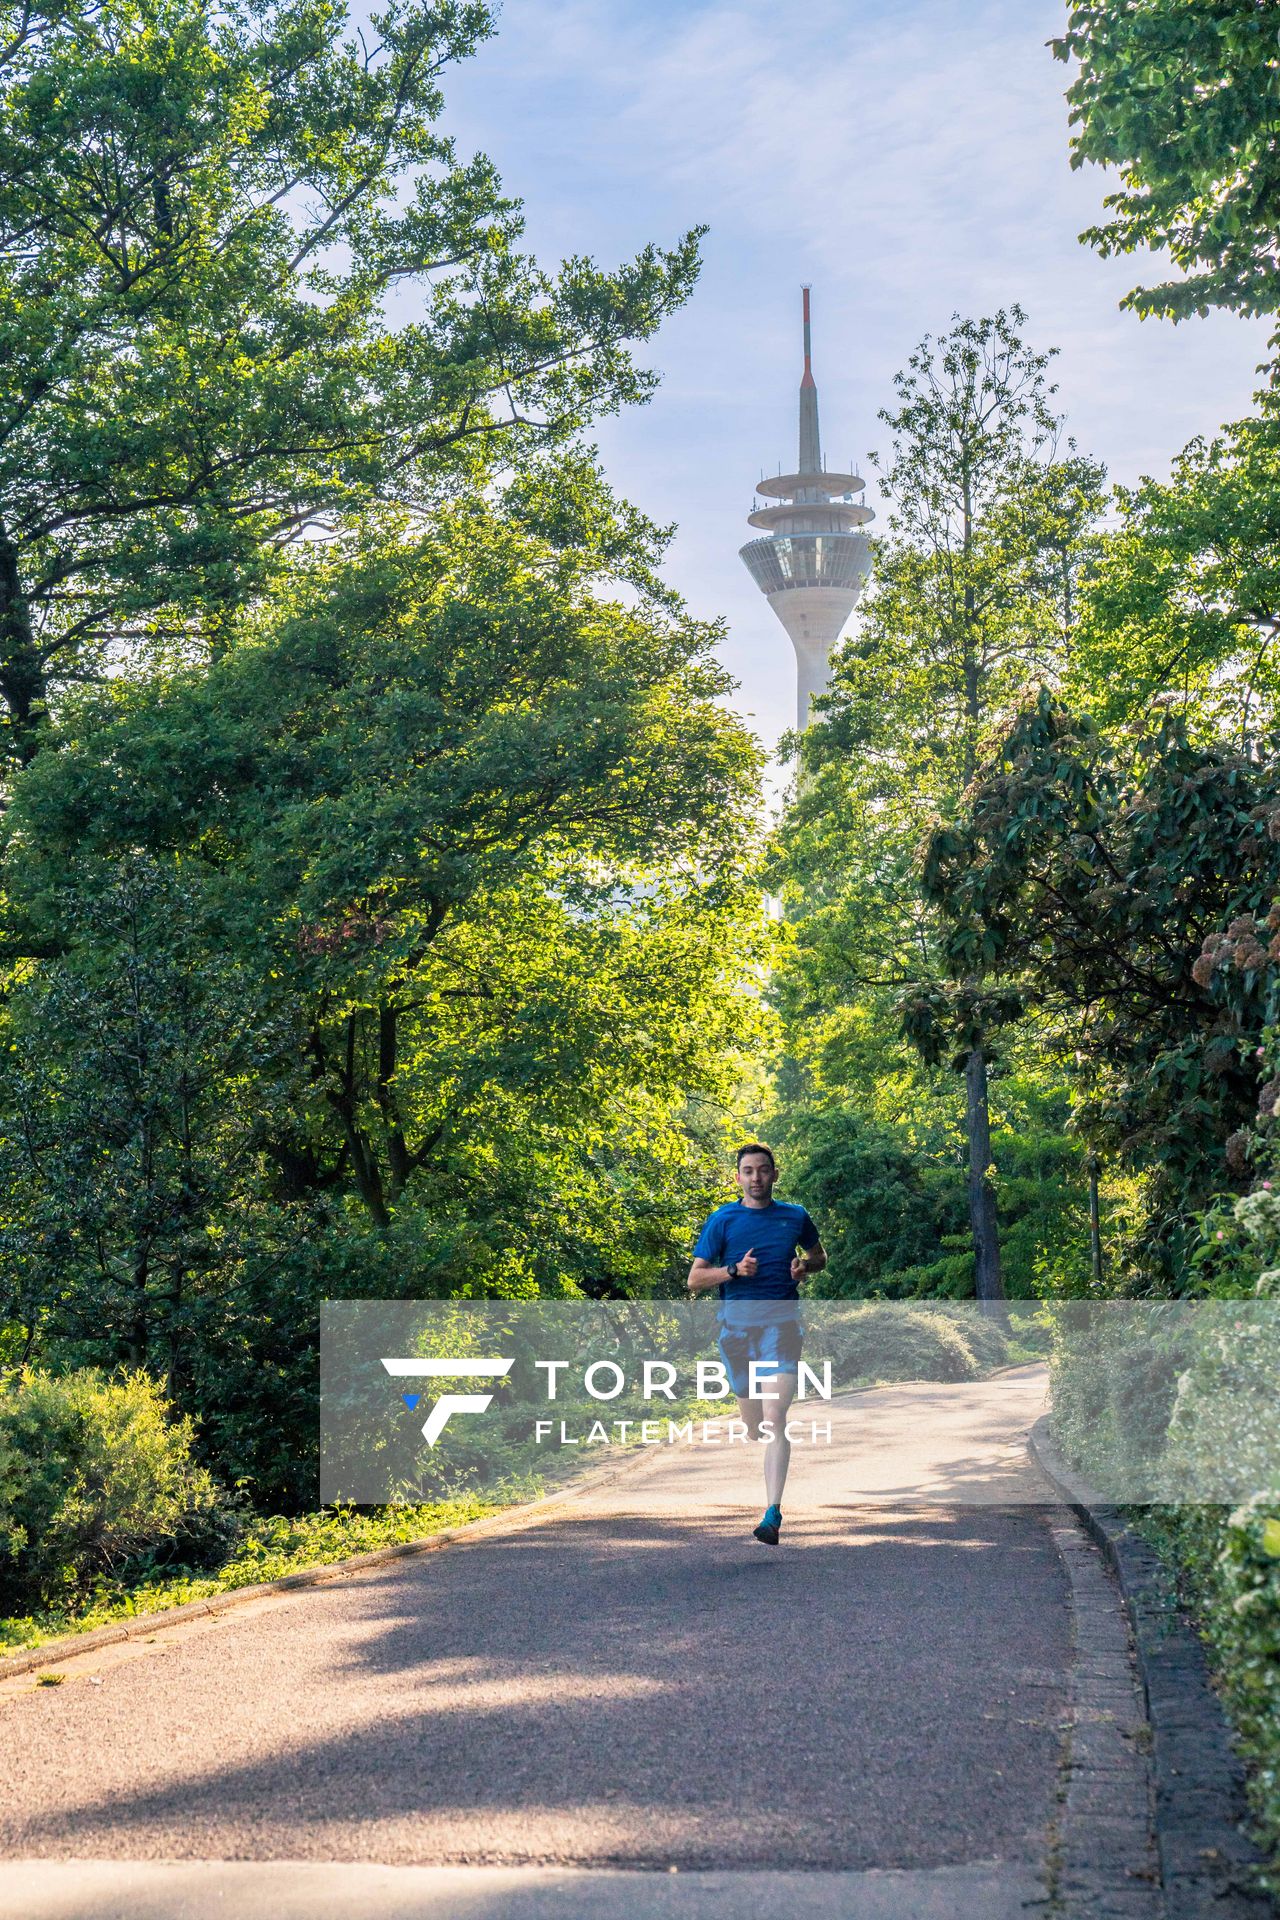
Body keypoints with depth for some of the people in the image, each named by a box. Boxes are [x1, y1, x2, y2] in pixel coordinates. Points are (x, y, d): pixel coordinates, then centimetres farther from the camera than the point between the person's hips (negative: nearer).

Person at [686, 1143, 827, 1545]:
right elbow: (694, 1280, 1)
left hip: (781, 1321, -1)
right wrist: (735, 1270, -16)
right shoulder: (722, 1220, 3)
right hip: (736, 1324, 1)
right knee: (753, 1429, 8)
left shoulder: (795, 1217, 7)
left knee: (774, 1418, -17)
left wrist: (804, 1266, 1)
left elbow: (819, 1257, 24)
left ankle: (773, 1515, -20)